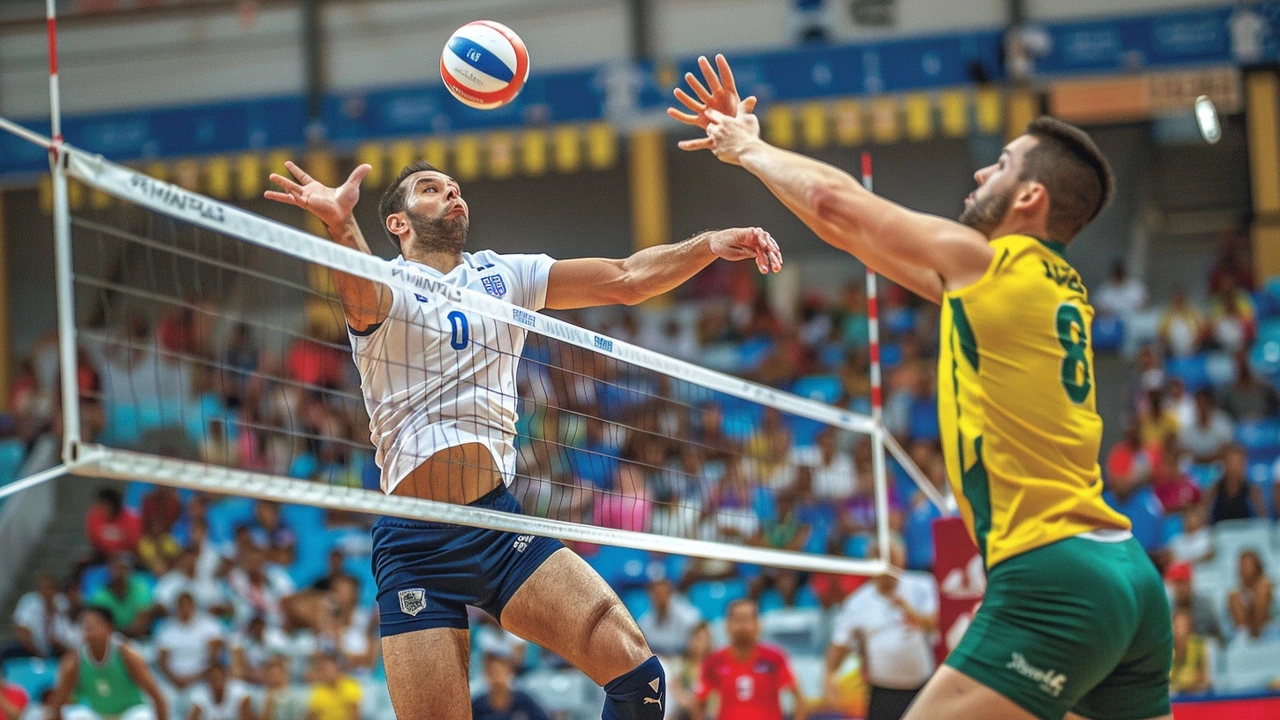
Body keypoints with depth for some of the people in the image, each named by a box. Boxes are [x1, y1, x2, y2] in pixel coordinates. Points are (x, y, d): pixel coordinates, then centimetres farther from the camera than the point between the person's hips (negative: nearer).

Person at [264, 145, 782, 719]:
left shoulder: (504, 276, 15)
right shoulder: (386, 284, -1)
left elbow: (625, 280, 10)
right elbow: (364, 300, -25)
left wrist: (710, 244, -8)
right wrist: (340, 226, -48)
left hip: (502, 520, 4)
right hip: (417, 547, -4)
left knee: (636, 671, -15)